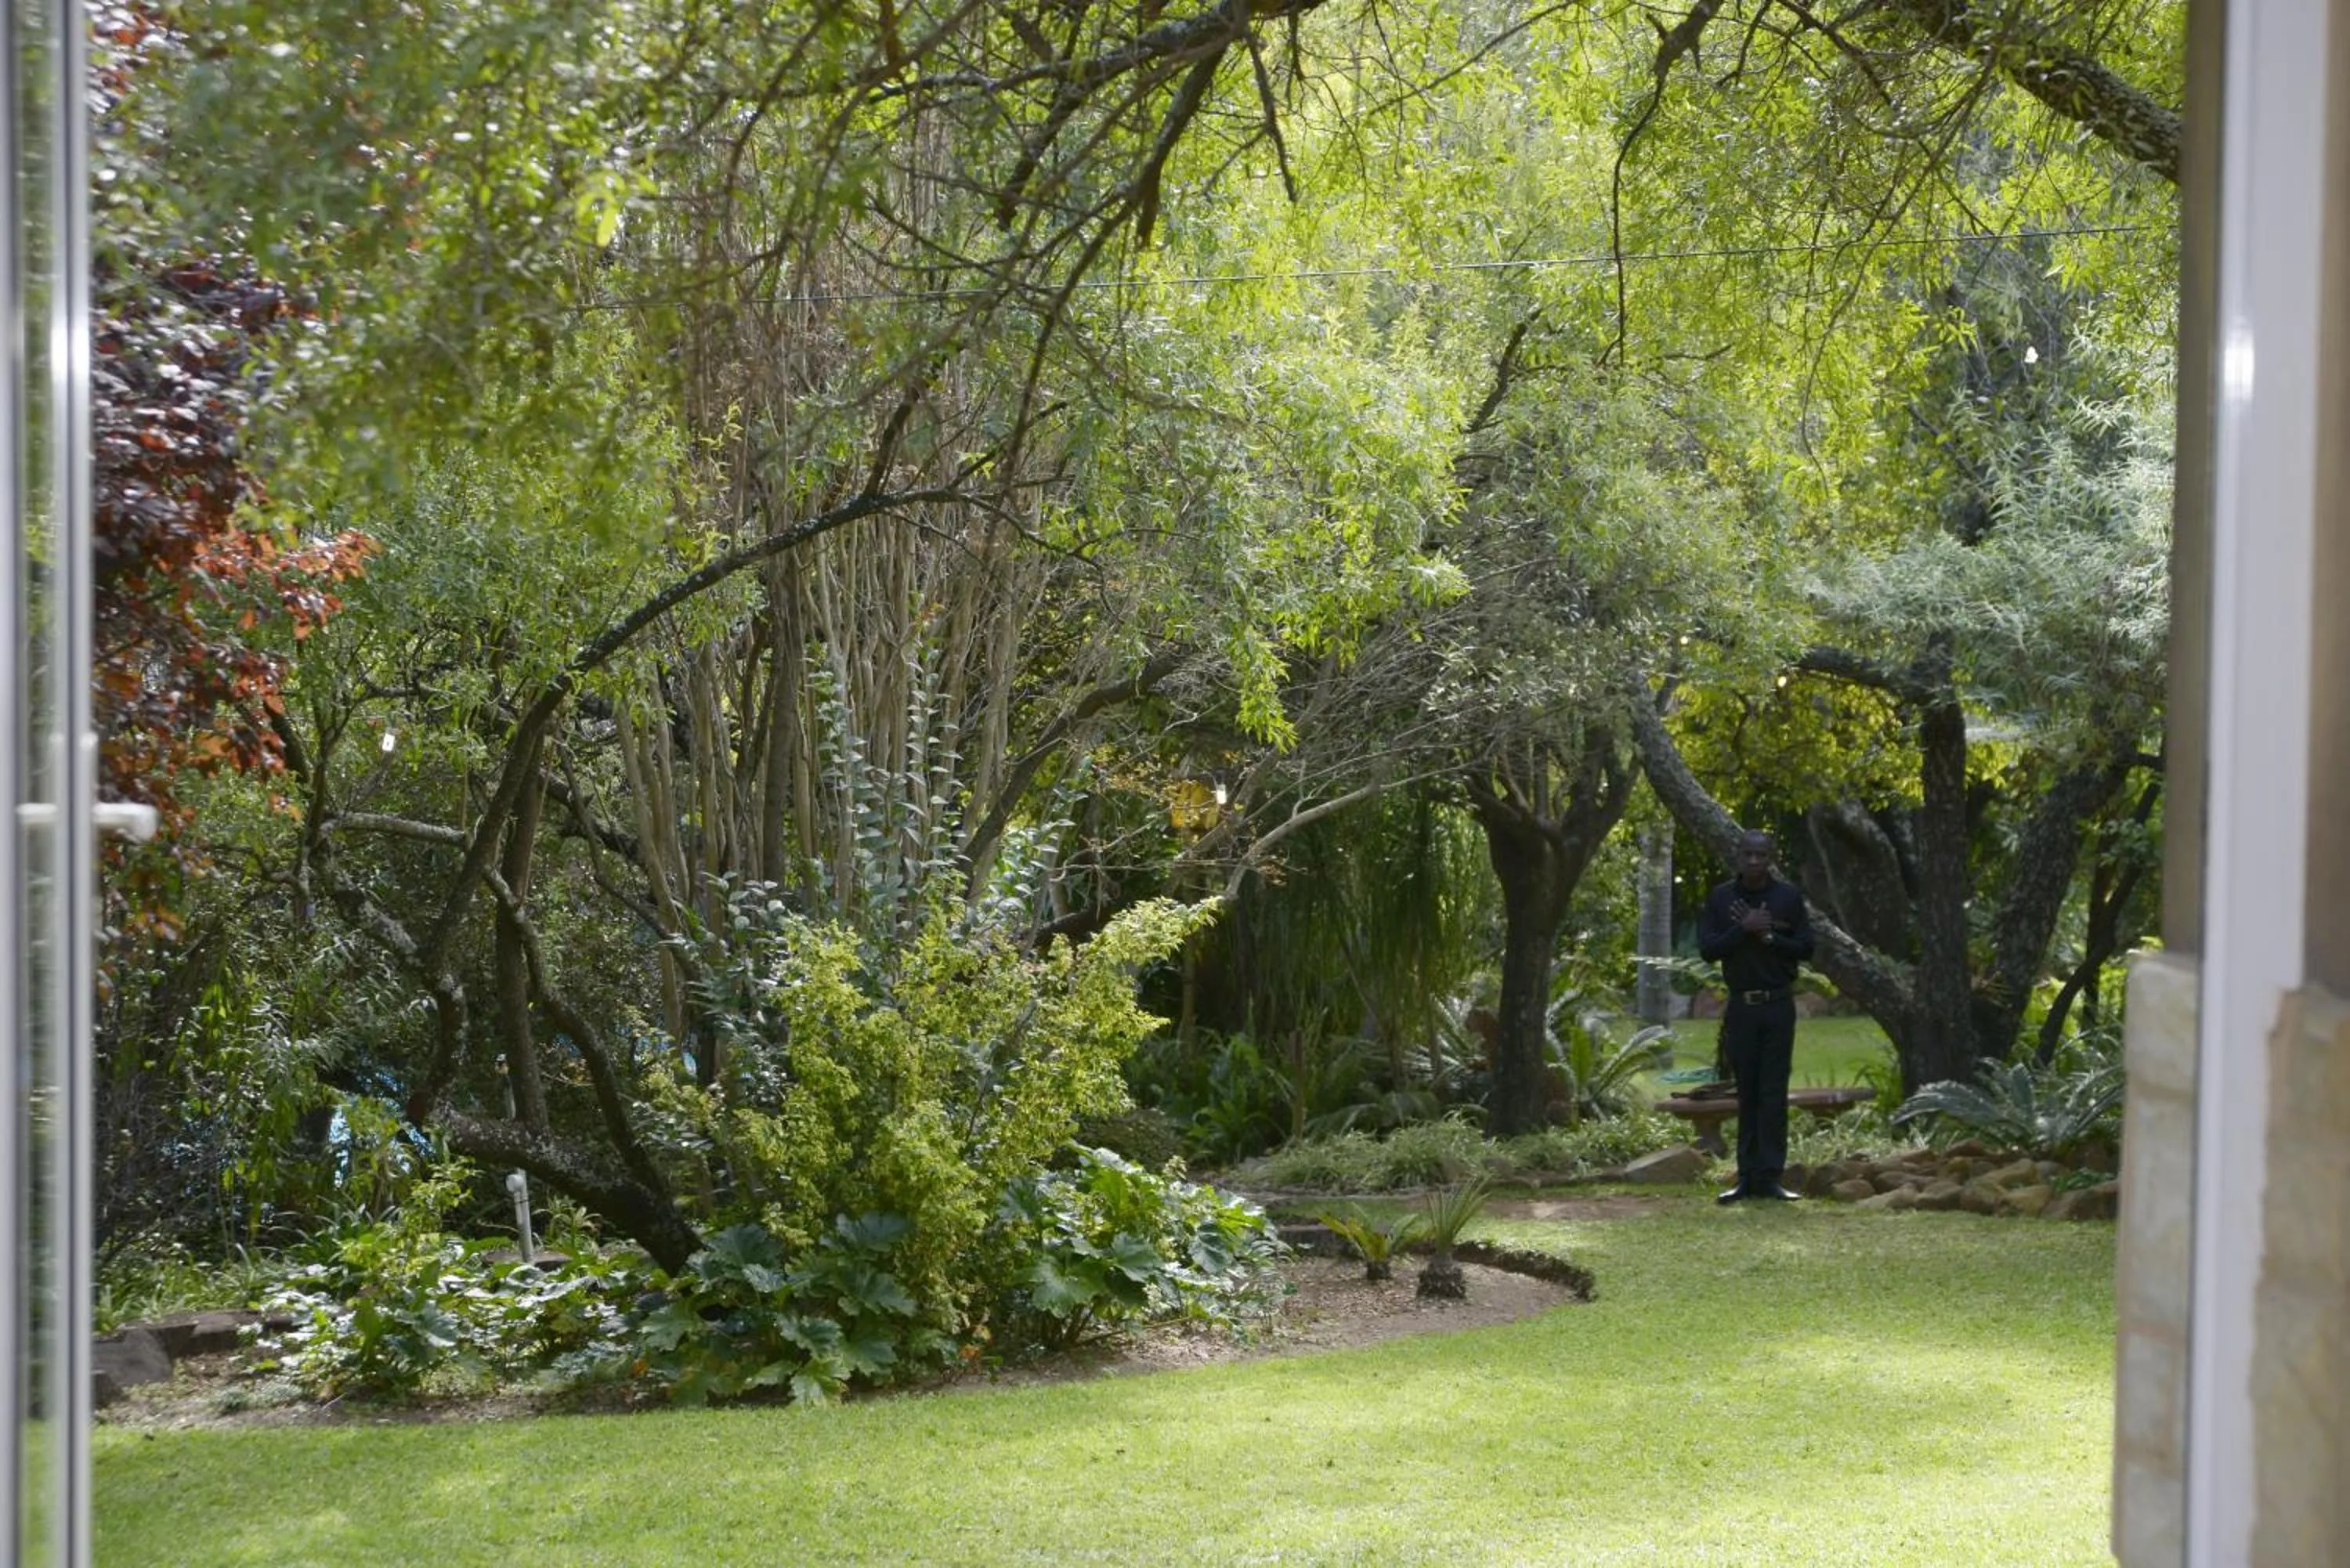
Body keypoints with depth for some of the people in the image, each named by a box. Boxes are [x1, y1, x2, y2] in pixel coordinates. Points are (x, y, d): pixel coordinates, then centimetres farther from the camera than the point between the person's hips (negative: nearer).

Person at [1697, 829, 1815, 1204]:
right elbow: (1707, 948, -3)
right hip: (1740, 1005, 1)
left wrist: (1767, 936, -13)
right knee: (1747, 1092, 3)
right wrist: (1743, 929, -16)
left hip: (1778, 1004, -1)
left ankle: (1769, 1176, -2)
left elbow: (1805, 948, 0)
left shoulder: (1788, 897, 2)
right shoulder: (1720, 898, 4)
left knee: (1773, 1092, -3)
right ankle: (1747, 1176, 6)